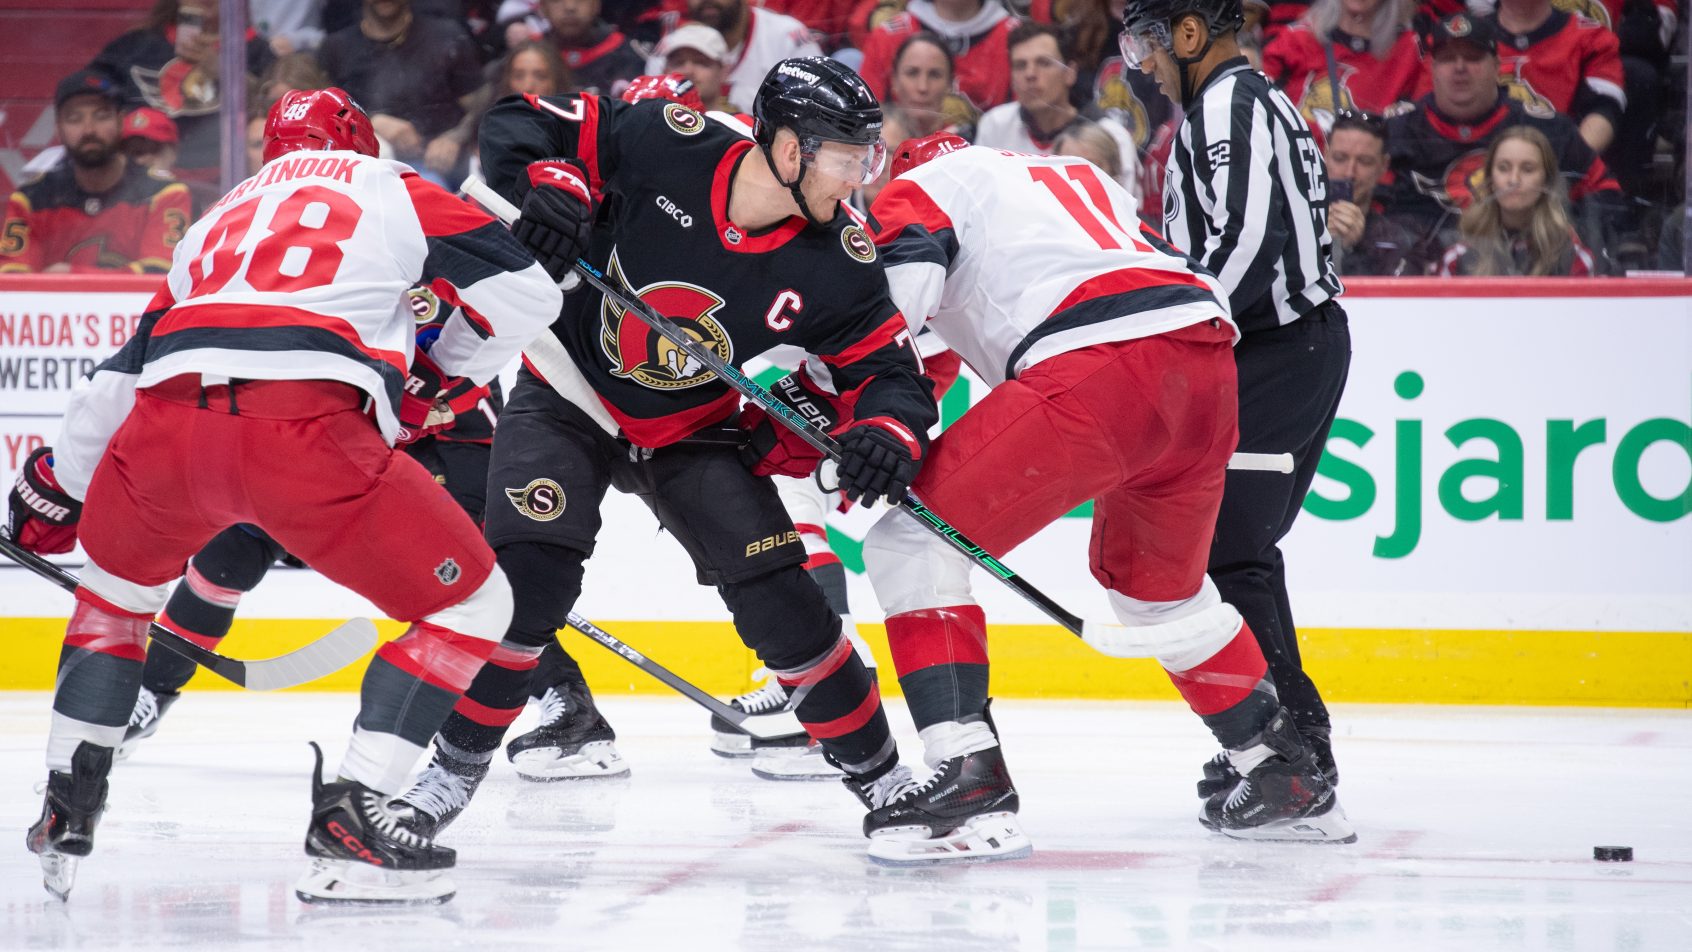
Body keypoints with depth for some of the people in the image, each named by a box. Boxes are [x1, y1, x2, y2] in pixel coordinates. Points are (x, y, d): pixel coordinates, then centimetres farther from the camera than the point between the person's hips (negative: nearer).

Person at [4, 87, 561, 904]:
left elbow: (119, 376, 38)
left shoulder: (219, 219, 36)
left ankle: (65, 812, 30)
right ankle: (348, 820, -3)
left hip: (167, 426, 5)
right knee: (469, 603, 9)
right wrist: (440, 376, 33)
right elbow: (522, 287, 15)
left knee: (116, 583, 36)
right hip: (310, 432, -5)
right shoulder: (393, 191, 25)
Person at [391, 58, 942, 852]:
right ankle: (457, 764, -4)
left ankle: (878, 771, 8)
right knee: (529, 571, -21)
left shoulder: (836, 264, -18)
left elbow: (888, 368, -11)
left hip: (694, 430, 2)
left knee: (774, 591, -9)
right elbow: (520, 126, -16)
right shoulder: (664, 145, -26)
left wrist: (889, 432, -33)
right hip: (568, 399, -2)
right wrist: (547, 188, -36)